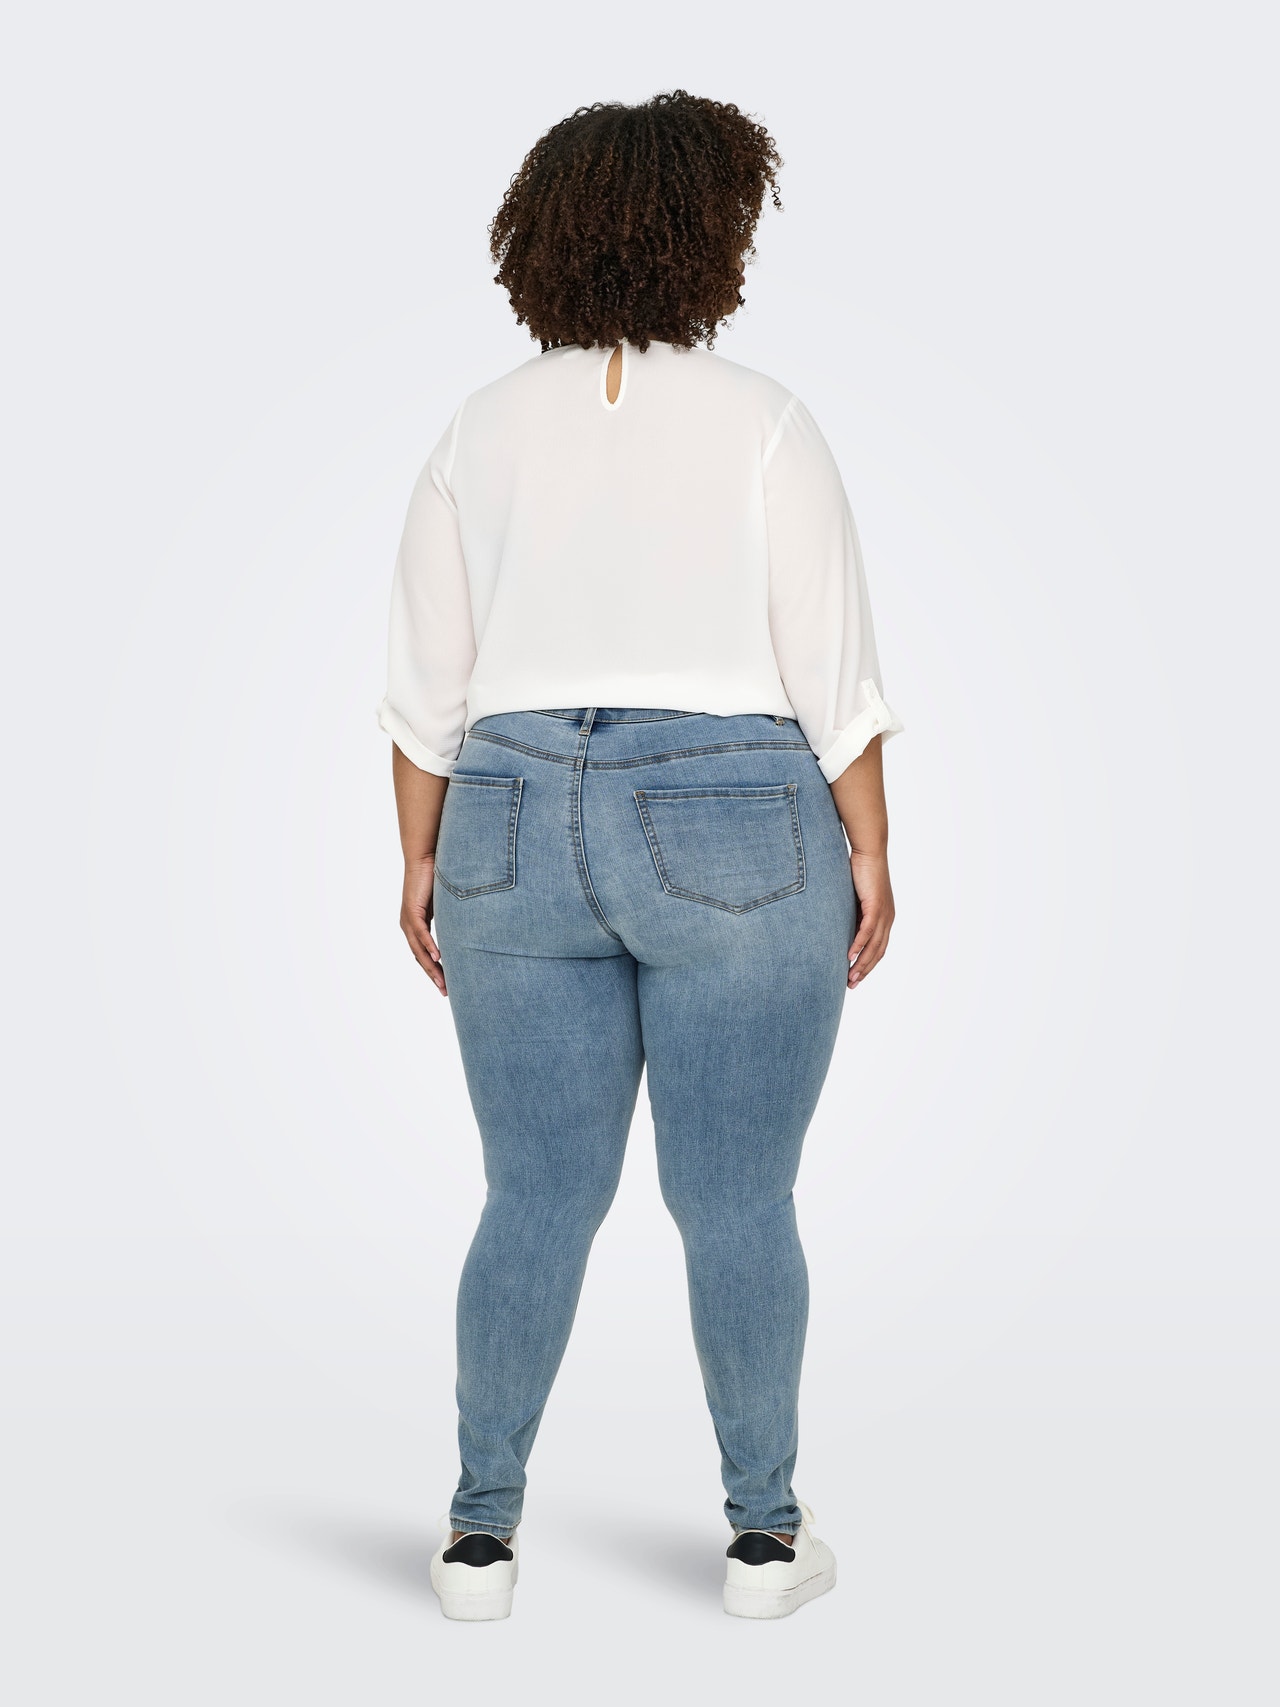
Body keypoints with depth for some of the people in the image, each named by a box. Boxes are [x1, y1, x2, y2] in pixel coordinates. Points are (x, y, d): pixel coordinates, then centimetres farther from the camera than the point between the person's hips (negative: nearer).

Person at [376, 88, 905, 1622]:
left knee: (533, 1199, 10)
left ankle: (480, 1537, 15)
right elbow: (833, 674, -6)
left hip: (515, 830, 3)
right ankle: (765, 1535, 16)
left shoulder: (480, 431, 6)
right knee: (736, 1204, 5)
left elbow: (426, 683, 7)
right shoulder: (761, 424, -4)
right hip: (735, 833, -3)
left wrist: (422, 862, 14)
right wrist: (869, 851, 2)